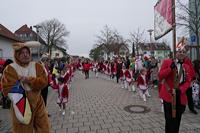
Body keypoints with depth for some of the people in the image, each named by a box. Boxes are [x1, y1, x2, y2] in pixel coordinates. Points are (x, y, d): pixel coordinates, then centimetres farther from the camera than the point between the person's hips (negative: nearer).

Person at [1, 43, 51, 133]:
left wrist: (28, 80, -22)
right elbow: (7, 89, -14)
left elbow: (44, 81, -11)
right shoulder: (10, 69, -9)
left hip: (38, 103, 3)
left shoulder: (37, 66, 0)